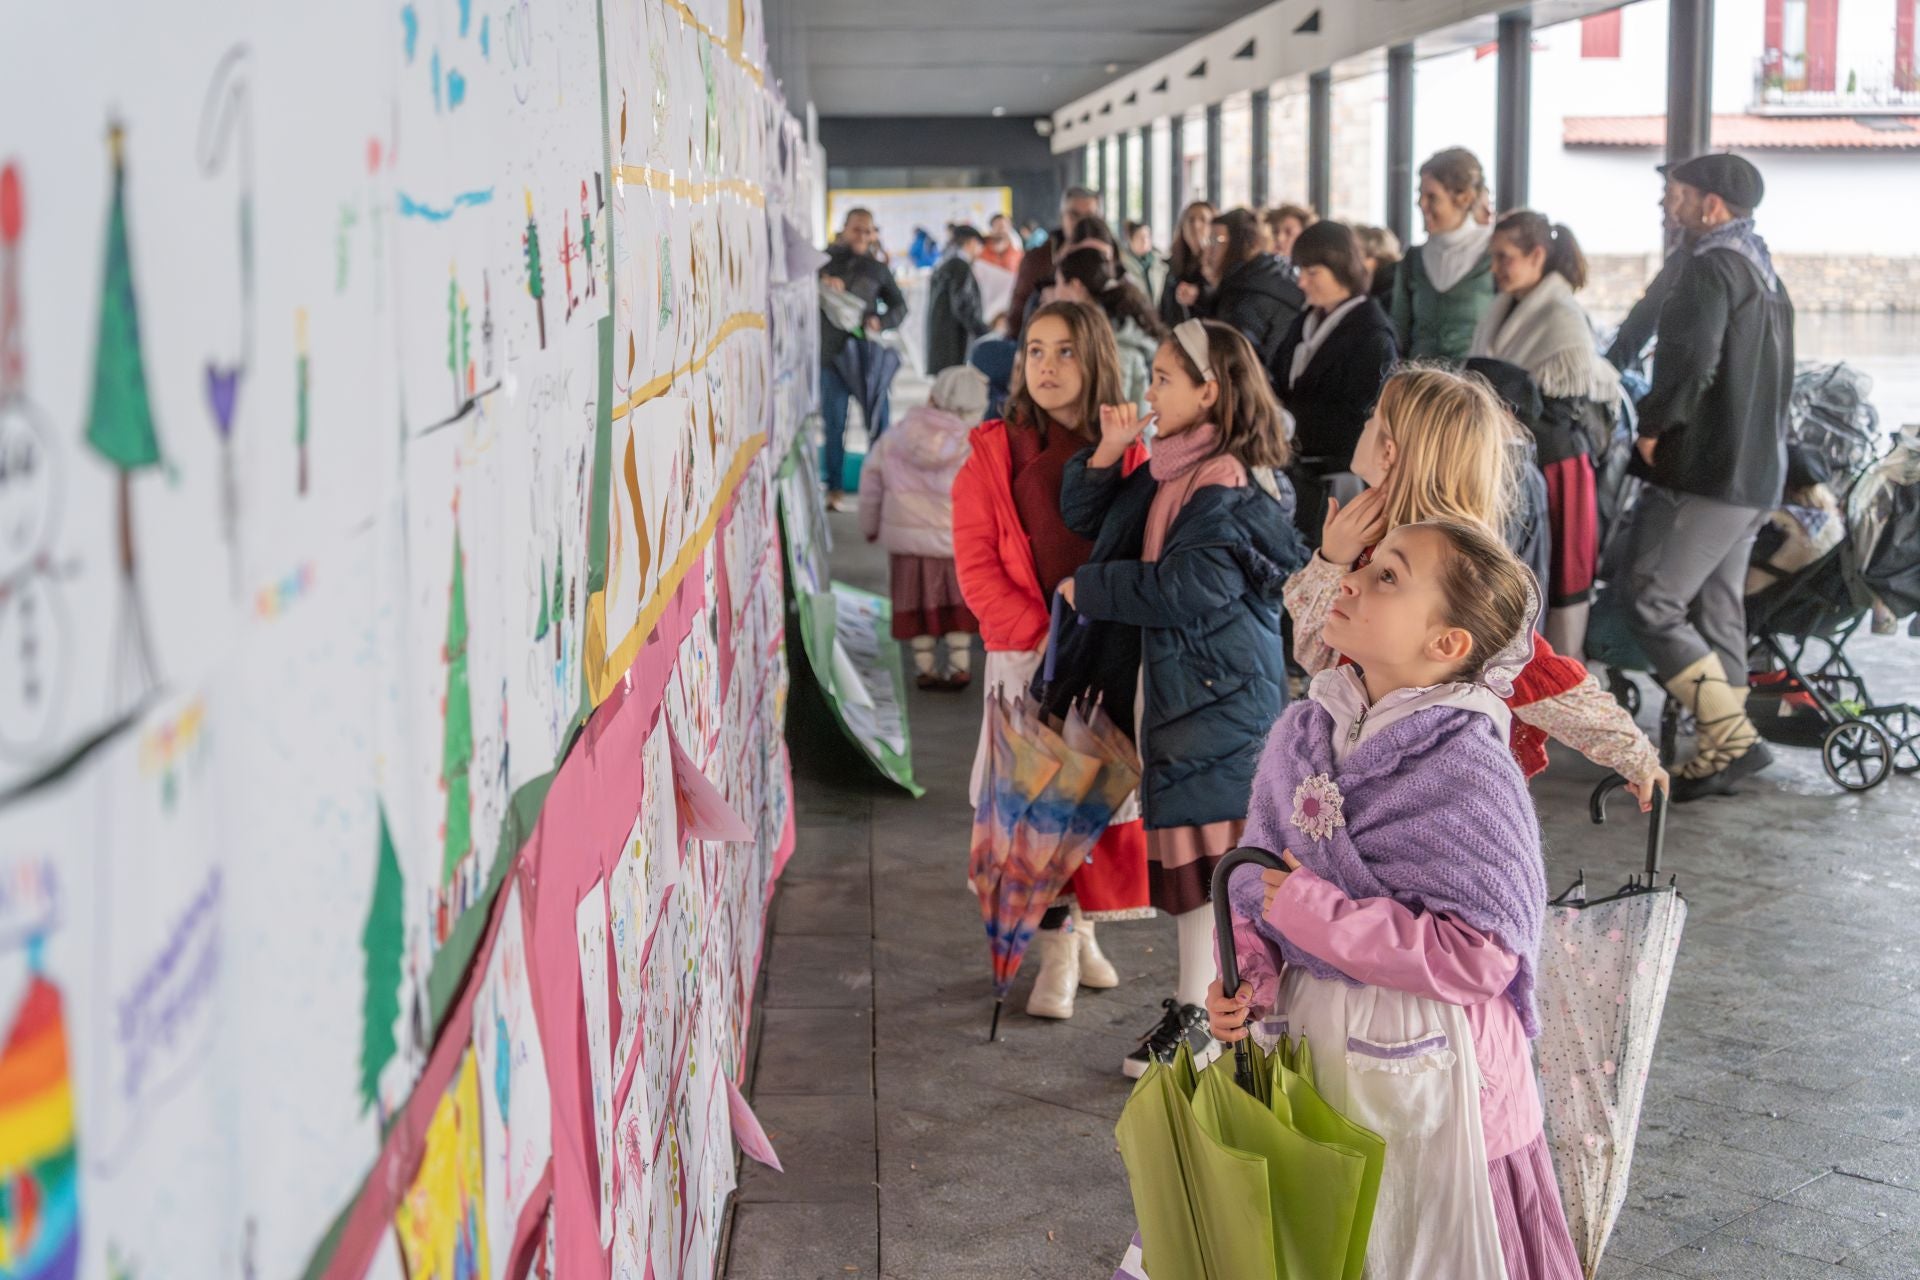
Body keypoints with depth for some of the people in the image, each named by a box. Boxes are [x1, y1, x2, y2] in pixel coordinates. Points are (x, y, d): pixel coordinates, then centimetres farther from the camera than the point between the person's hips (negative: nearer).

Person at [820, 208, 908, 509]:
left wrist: (881, 322, -4)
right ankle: (834, 488, 8)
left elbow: (899, 304, 16)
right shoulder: (827, 261, 3)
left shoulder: (877, 269, 10)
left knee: (878, 421, 2)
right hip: (832, 353, -2)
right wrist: (823, 280, -26)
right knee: (834, 424, 2)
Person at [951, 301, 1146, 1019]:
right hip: (1026, 657, -1)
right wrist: (1040, 633, -13)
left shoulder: (1127, 453, 3)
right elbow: (975, 564, -4)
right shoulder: (994, 453, -1)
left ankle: (1081, 927, 26)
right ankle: (1057, 953, 9)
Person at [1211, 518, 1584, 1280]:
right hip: (1309, 1041, 6)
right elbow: (1260, 884, 9)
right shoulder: (1303, 733, 0)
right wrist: (1250, 974, -10)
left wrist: (1315, 915, -21)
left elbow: (1479, 957, -24)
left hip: (1420, 1066, -6)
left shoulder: (1467, 774, -20)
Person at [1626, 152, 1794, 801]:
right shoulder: (1766, 273, 18)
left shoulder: (1711, 266, -13)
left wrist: (1653, 426, -13)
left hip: (1707, 470, -10)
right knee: (1716, 608, 14)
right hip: (1757, 468, 10)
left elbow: (1691, 359, -27)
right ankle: (1723, 748, 16)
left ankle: (1731, 734, -12)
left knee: (1652, 605, -8)